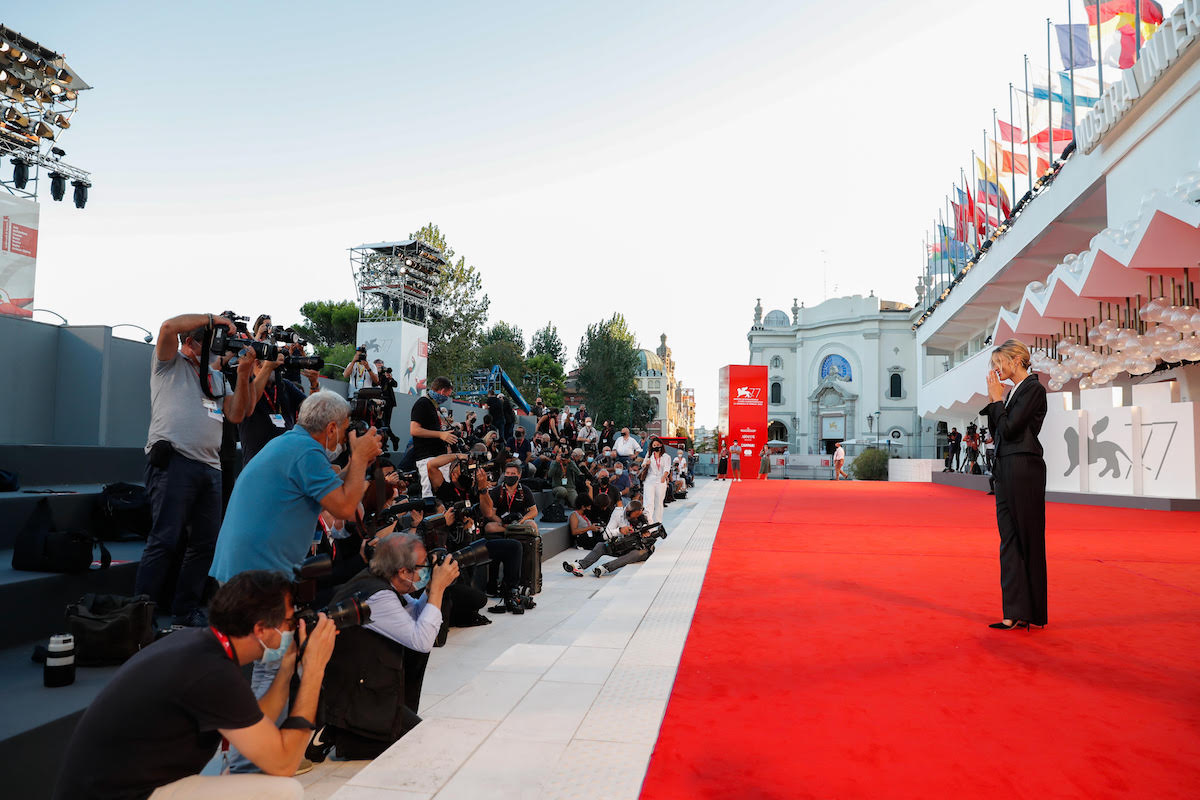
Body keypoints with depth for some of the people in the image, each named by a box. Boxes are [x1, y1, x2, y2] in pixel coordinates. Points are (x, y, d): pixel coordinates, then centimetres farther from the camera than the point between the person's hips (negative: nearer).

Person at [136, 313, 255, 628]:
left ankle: (186, 612, 17)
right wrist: (213, 318, -3)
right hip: (173, 461, -6)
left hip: (210, 467, 7)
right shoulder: (171, 364, 10)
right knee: (166, 539, -11)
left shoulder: (218, 378, 25)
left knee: (206, 542, 7)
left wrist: (243, 375, 2)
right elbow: (169, 327, -10)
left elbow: (236, 415, 12)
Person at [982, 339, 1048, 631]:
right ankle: (1016, 612, 10)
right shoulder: (1014, 391, 17)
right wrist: (993, 400, 10)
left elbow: (1009, 429, -17)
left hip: (1024, 469, -9)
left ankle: (1035, 615, 10)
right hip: (1006, 469, 9)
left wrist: (997, 399, -6)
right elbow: (997, 432, 17)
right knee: (1010, 540, 7)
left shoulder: (1033, 389, -10)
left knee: (1028, 540, -1)